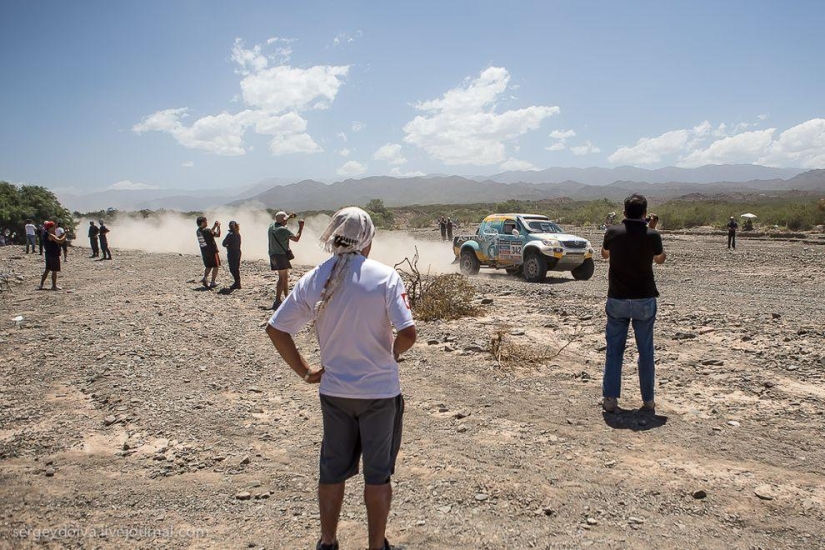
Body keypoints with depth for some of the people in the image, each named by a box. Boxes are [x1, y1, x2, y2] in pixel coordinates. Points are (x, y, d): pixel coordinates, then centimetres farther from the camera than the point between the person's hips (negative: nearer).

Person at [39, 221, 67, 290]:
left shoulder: (47, 235, 11)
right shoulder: (51, 235, -18)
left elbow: (57, 238, 21)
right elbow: (60, 241, -27)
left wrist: (63, 233, 12)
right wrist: (65, 234, -12)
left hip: (49, 255, 10)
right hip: (54, 255, -10)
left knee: (47, 270, 16)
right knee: (54, 271, -1)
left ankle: (41, 285, 19)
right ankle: (54, 286, 5)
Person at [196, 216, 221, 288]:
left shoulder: (198, 231, 6)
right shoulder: (206, 230, -19)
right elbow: (218, 235, -12)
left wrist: (214, 226, 18)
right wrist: (218, 227, 0)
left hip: (204, 252, 7)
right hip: (212, 251, -7)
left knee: (208, 266, 19)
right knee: (215, 266, 5)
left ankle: (205, 278, -3)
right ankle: (213, 282, 4)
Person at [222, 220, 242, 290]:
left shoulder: (230, 234, -16)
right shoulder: (238, 234, 6)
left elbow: (224, 243, -15)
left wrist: (227, 246, 6)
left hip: (232, 253, -8)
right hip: (238, 252, 8)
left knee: (233, 269, -3)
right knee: (236, 268, 14)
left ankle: (237, 283, -5)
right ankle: (237, 283, 20)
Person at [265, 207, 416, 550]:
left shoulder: (314, 279, -4)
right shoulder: (385, 276, -14)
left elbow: (276, 329, -4)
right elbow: (408, 333, -22)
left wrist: (305, 372, 4)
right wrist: (390, 355, -1)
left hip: (334, 391, 3)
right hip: (380, 391, -3)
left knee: (333, 469, 20)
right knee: (378, 472, 14)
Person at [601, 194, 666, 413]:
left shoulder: (613, 232, -8)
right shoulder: (652, 235, -10)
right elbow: (660, 259, 10)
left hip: (617, 299, 0)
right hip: (644, 300, 0)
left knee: (614, 350, 9)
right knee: (646, 350, 11)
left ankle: (610, 398, 9)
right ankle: (648, 400, 17)